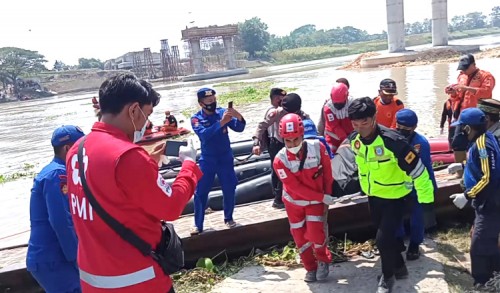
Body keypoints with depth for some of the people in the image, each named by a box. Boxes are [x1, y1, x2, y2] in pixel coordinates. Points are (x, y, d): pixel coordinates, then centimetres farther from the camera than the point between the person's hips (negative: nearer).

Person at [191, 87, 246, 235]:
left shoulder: (222, 112, -5)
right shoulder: (196, 118, -9)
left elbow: (239, 128, -10)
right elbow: (204, 134, -27)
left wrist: (239, 117, -33)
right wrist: (221, 122, -39)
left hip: (225, 158, 1)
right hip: (207, 160, -1)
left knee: (229, 190, 7)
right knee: (200, 193, 0)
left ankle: (228, 218, 28)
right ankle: (198, 225, 11)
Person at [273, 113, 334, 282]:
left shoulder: (318, 148, -21)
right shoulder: (280, 160, -24)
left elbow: (327, 174, -7)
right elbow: (296, 187, -23)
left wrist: (327, 196, -3)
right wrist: (323, 197, -23)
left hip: (316, 200, -1)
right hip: (293, 202, 1)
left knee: (315, 233, -11)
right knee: (300, 236, 8)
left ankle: (323, 260, 19)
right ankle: (311, 268, 30)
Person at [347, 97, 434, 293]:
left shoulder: (392, 141, -33)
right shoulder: (354, 139, -12)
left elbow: (417, 170, -25)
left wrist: (426, 198, -19)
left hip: (394, 197, -6)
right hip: (373, 196, 6)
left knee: (383, 239, -7)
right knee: (387, 235, 20)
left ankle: (388, 276, 21)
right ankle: (399, 267, 44)